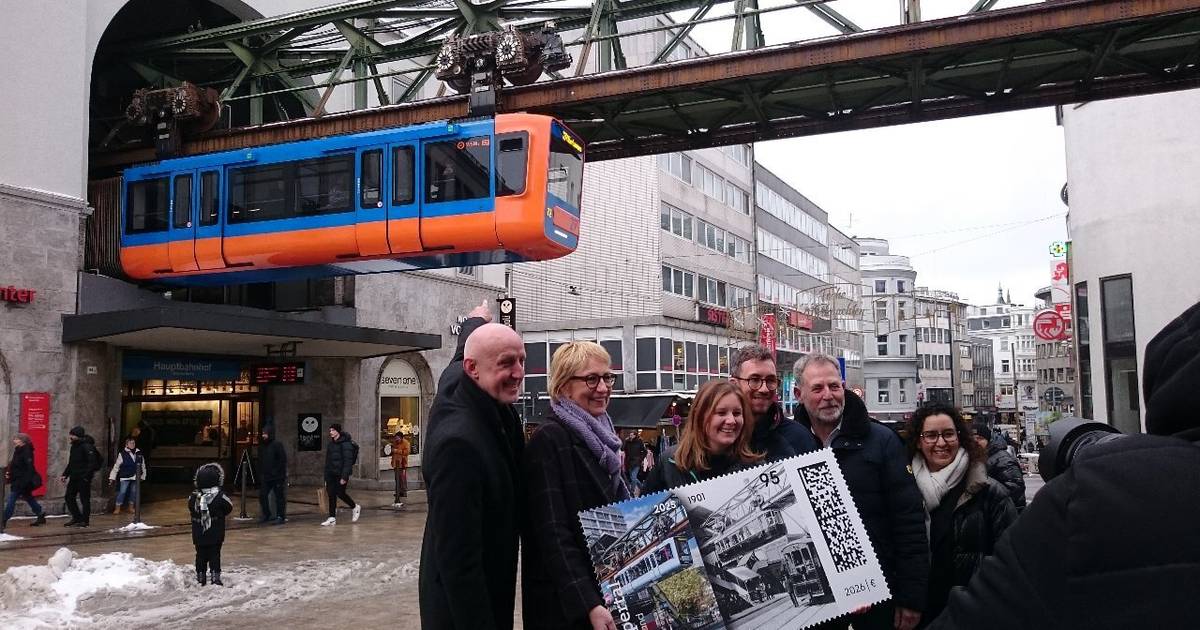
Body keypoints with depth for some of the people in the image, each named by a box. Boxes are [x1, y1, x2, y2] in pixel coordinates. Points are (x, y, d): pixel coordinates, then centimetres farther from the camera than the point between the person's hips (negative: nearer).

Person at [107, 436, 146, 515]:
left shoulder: (139, 453, 6)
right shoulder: (122, 454, -6)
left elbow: (143, 466, 14)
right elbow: (116, 466, -5)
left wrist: (143, 476, 14)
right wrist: (112, 477, -6)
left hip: (136, 477, 4)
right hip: (125, 477, -4)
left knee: (134, 492, 11)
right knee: (122, 492, -8)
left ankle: (131, 507, 24)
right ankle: (117, 508, 2)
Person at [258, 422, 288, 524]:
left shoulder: (278, 445, -9)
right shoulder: (262, 446, 11)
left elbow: (283, 461, -12)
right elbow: (260, 462, 17)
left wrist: (282, 475, -17)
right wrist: (260, 474, 9)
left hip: (277, 477, -7)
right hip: (266, 478, 7)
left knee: (279, 497, -1)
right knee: (262, 495, 5)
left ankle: (280, 517, 6)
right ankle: (266, 515, 19)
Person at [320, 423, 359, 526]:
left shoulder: (346, 443, -12)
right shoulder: (331, 443, 12)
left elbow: (348, 461, -17)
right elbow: (328, 460, 16)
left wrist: (344, 476, -22)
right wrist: (326, 476, 12)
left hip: (341, 473, -7)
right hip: (331, 474, 7)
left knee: (340, 493, -2)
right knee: (331, 495, 1)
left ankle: (355, 507, 23)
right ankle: (332, 518, 4)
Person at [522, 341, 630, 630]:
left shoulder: (601, 435, 10)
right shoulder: (548, 440, -15)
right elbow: (553, 533, -20)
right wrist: (587, 605, -26)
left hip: (610, 590, 8)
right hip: (568, 604, -7)